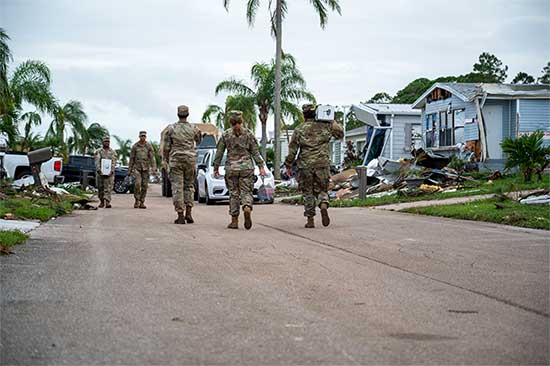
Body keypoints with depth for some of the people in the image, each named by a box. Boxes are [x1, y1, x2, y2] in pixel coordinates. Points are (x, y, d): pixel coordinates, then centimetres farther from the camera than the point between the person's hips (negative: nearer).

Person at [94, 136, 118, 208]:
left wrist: (111, 171, -16)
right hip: (100, 172, 1)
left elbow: (114, 162, -1)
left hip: (109, 173, -1)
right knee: (100, 188, 7)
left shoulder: (113, 152, 9)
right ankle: (102, 201, 23)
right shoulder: (99, 152, 7)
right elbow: (97, 162, -5)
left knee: (108, 188, -12)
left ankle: (107, 202, -20)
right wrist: (99, 170, -21)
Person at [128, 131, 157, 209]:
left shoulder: (149, 146, 2)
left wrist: (154, 169, -15)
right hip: (137, 168, -1)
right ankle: (136, 200, -4)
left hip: (145, 168, 1)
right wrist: (129, 170, 5)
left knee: (144, 185, 0)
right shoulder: (135, 146, 3)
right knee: (137, 183, -19)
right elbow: (131, 159, 7)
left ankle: (142, 202, 8)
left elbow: (152, 158, -4)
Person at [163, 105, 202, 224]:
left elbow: (166, 147, -2)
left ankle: (180, 216, -5)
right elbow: (199, 139, 21)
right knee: (189, 185, 15)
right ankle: (188, 213, 4)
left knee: (177, 187, -1)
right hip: (190, 160, 2)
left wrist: (167, 159, 13)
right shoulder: (193, 128, 0)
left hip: (175, 161, -2)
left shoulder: (171, 128, -4)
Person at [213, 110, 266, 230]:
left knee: (234, 193, 7)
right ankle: (247, 208, -28)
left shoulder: (225, 135, 1)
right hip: (247, 166, 0)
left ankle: (234, 221, 7)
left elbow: (219, 153, 3)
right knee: (246, 191, 3)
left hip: (231, 167, 0)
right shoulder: (248, 134, 2)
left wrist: (216, 168, 10)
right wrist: (261, 166, 2)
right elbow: (255, 152, 1)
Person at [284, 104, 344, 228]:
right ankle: (324, 206, -20)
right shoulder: (325, 126, 4)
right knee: (322, 189, 11)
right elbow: (340, 133, 17)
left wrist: (288, 165, 10)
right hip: (323, 164, 1)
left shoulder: (299, 130, 2)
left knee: (308, 192, 9)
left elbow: (292, 149, 2)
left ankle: (310, 219, 8)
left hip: (305, 165, -1)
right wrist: (332, 122, 18)